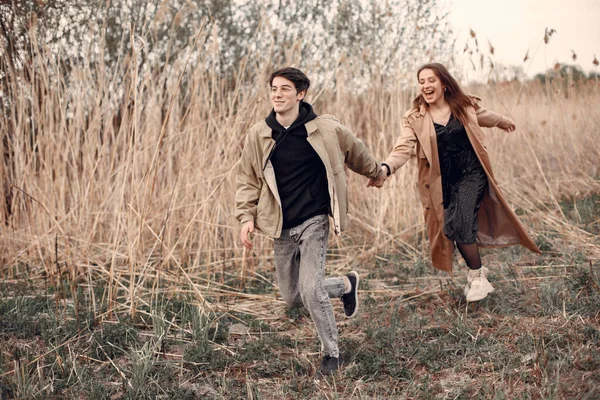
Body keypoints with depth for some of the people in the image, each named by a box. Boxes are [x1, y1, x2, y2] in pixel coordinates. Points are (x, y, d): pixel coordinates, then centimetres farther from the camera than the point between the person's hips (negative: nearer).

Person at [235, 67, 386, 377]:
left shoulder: (326, 129, -7)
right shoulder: (258, 135, -3)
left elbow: (356, 152, 13)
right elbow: (247, 180, 8)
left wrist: (377, 173, 29)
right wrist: (246, 217, -5)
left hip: (314, 222, -4)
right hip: (281, 227, 4)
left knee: (311, 292, -17)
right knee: (292, 297, 10)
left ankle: (331, 353, 6)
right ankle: (345, 284, 38)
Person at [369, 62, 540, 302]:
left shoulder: (465, 107, -2)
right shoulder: (414, 119, -6)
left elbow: (484, 116, 21)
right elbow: (404, 147, -19)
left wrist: (503, 122, 42)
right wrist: (386, 168, -40)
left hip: (471, 174, -1)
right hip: (442, 181, 2)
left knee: (459, 224, -18)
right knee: (452, 228, 4)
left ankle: (476, 276, 1)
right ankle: (477, 272, 29)